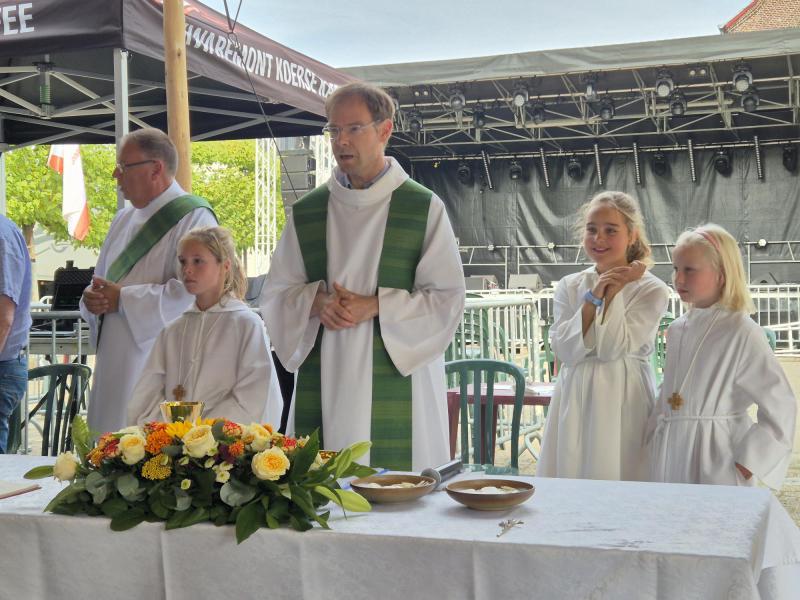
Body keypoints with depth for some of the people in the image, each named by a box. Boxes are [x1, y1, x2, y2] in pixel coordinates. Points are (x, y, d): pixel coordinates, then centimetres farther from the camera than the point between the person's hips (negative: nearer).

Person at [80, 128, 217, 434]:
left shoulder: (193, 218, -9)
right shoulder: (124, 220, 17)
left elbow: (194, 292, -21)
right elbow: (101, 280, 24)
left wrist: (123, 298, -15)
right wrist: (92, 298, -1)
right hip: (115, 367, 8)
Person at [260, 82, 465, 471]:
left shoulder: (424, 208, 1)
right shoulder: (306, 213, 11)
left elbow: (448, 297, -2)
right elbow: (275, 295, 12)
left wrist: (375, 306, -14)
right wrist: (316, 301, -10)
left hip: (398, 380, -2)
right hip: (323, 385, 3)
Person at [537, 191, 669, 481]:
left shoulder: (651, 290, -4)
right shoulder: (570, 286, 7)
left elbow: (613, 348, -14)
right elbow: (565, 351, -6)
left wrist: (614, 291, -11)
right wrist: (593, 298, -11)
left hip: (623, 401, -3)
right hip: (575, 399, 3)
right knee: (570, 482, 5)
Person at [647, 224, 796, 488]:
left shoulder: (742, 332, -11)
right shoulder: (677, 329, 8)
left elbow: (780, 407, -11)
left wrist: (748, 464, -11)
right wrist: (657, 437, 11)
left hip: (716, 458, -6)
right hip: (670, 455, 6)